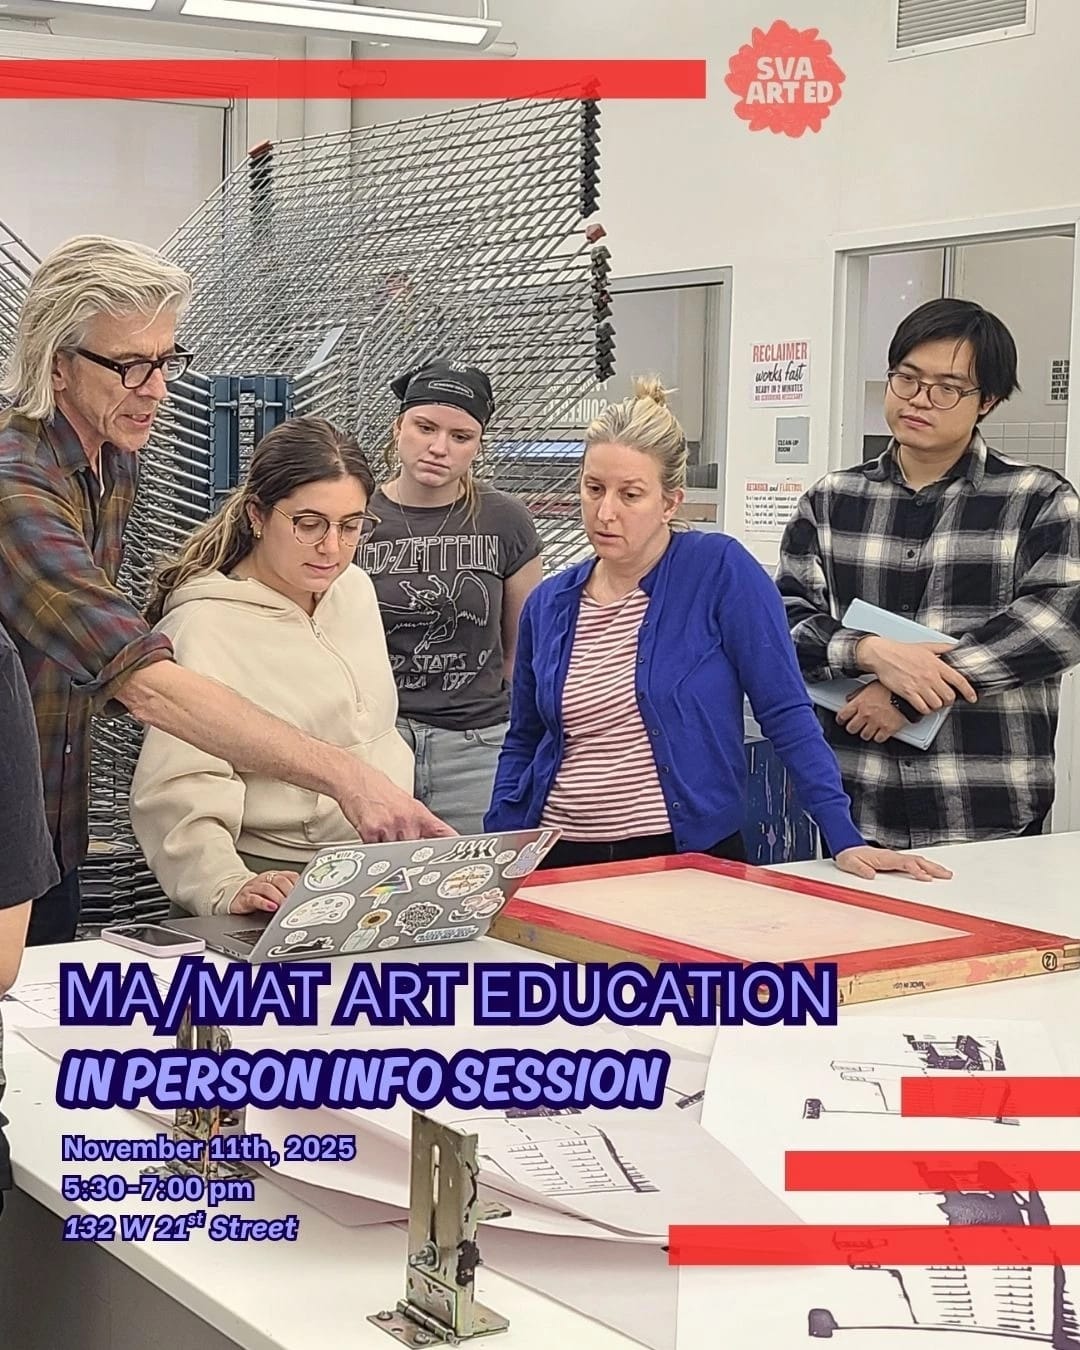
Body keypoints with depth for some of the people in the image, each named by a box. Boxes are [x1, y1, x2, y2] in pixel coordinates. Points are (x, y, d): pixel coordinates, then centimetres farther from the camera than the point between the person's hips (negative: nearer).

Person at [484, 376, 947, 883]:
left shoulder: (720, 569, -9)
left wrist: (844, 838, -17)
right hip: (561, 860, 4)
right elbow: (523, 744, 12)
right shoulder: (548, 604, 4)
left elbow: (787, 713, -11)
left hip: (690, 857, -3)